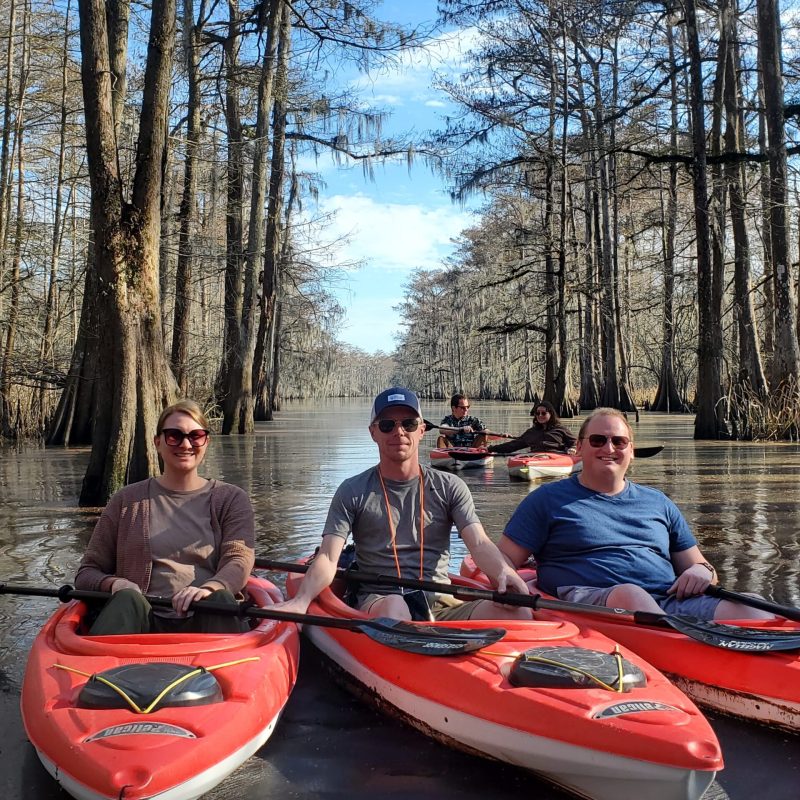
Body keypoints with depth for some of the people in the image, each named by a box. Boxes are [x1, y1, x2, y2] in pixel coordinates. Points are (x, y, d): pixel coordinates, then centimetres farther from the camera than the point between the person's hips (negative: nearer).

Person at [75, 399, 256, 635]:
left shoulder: (231, 499, 13)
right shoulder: (128, 500, 15)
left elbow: (239, 561, -3)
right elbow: (87, 572, 15)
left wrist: (209, 588, -26)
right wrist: (113, 584, -9)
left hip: (208, 622, -1)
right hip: (145, 623, 1)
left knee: (220, 598, -32)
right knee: (127, 600, -30)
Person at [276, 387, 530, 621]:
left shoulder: (450, 487, 11)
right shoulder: (353, 492, 7)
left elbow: (479, 543, -1)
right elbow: (328, 558, -3)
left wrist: (502, 572, -25)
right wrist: (301, 600, -24)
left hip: (440, 605, 2)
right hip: (376, 605, -2)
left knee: (518, 614, -24)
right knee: (394, 605, -39)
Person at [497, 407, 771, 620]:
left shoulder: (658, 503, 26)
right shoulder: (549, 499, 14)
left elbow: (696, 565, 27)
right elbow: (503, 560, 9)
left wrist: (702, 571, 3)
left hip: (669, 602, 4)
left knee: (758, 620, -22)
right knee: (630, 594, -39)